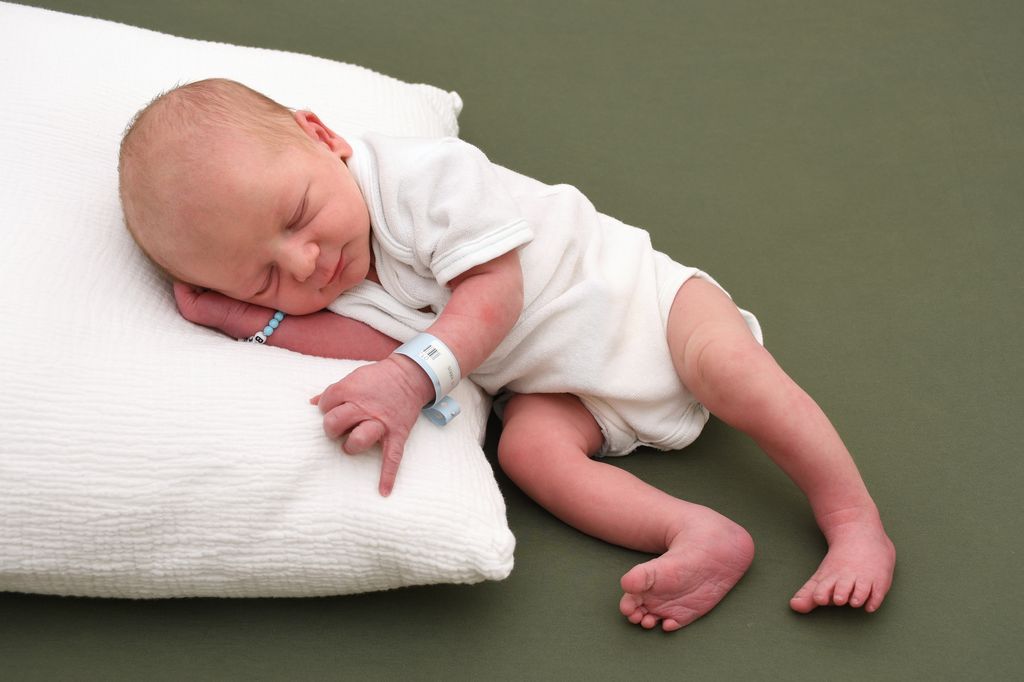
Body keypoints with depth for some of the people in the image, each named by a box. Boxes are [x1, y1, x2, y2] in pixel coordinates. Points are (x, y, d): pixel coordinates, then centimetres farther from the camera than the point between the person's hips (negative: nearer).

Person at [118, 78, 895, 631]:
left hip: (627, 292, -4)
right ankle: (704, 538, -26)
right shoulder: (316, 294, -11)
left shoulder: (424, 176, -28)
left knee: (728, 366, -25)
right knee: (528, 442, -23)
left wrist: (414, 377, -43)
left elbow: (492, 292, -30)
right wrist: (247, 315, -31)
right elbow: (389, 341, -26)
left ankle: (858, 525, -15)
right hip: (560, 389, 4)